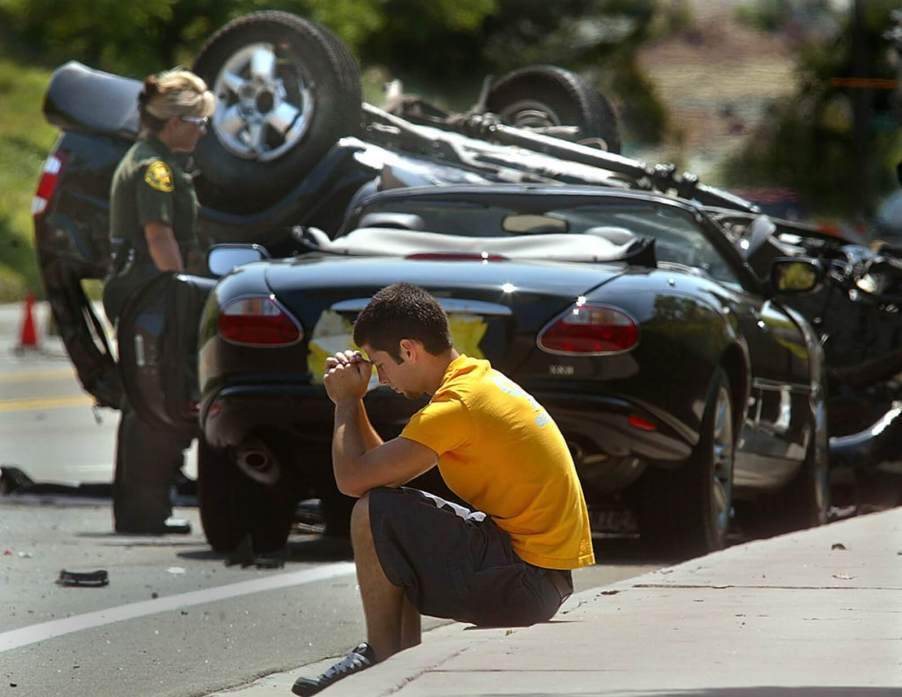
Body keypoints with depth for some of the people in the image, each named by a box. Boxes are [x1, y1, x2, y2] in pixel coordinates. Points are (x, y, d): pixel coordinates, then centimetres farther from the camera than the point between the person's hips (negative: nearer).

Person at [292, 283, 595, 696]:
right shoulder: (477, 377, 12)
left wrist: (346, 402, -2)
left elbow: (352, 479, -17)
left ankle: (382, 660, -1)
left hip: (529, 581, -10)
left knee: (372, 515, -13)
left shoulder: (456, 406, -19)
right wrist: (353, 403, 8)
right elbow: (389, 472, 16)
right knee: (391, 516, 21)